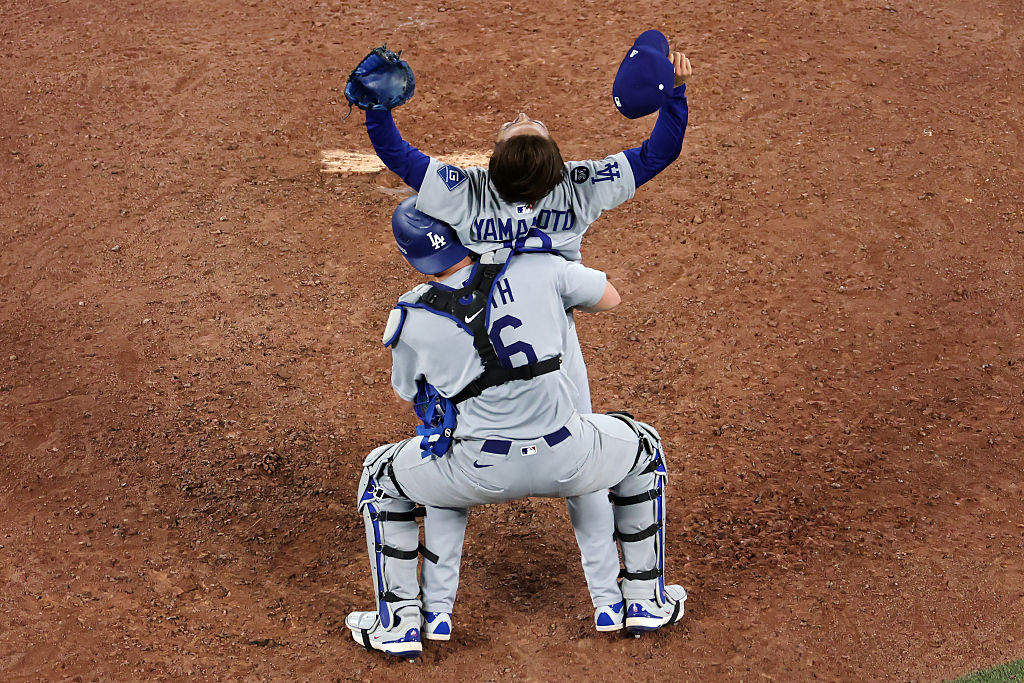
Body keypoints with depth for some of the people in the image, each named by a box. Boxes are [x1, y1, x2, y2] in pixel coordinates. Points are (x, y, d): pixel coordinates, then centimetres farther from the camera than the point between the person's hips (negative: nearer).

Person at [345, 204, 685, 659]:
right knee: (643, 449, 32)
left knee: (380, 477, 26)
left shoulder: (412, 320, -4)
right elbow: (609, 298, 14)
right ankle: (646, 599, 34)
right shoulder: (534, 267, -4)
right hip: (565, 464, 1)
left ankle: (400, 622, 24)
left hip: (478, 474, -1)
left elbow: (406, 394, 15)